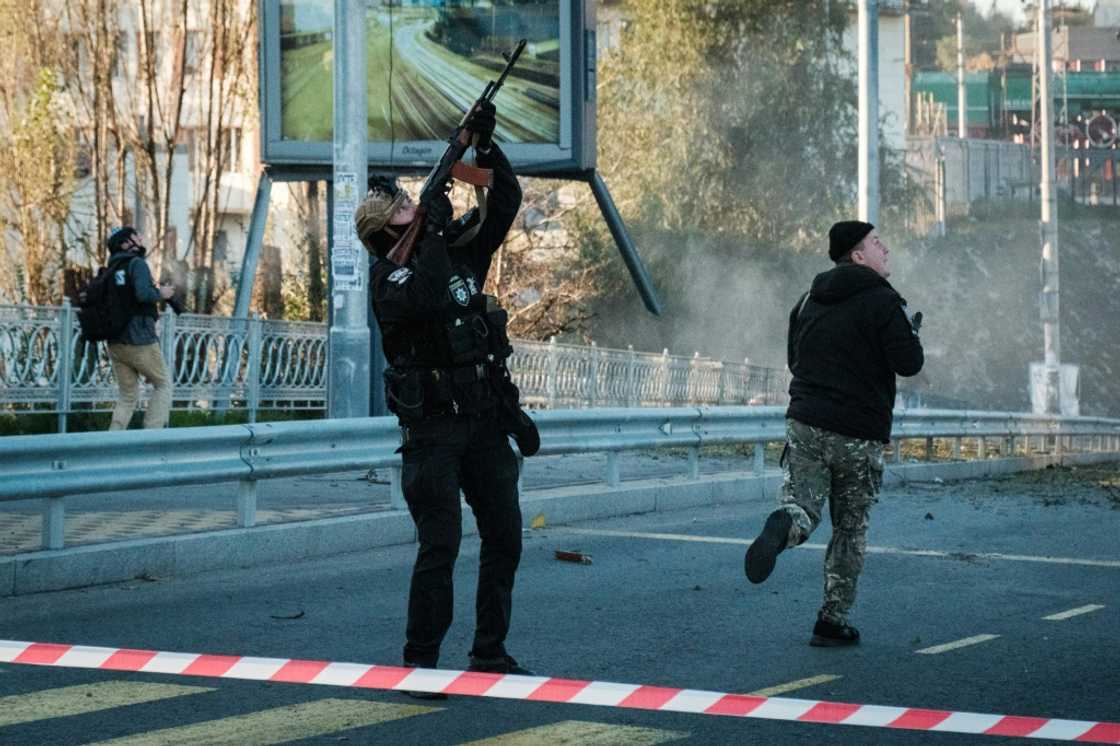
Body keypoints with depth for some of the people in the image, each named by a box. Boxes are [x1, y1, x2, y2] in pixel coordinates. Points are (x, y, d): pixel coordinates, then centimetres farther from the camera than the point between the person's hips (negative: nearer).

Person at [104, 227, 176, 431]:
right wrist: (161, 294, -5)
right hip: (140, 341, -7)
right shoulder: (137, 263, -8)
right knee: (163, 384, 10)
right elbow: (143, 293, -25)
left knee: (128, 395, 12)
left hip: (115, 343, 7)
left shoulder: (112, 268, 15)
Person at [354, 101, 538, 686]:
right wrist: (435, 230, -23)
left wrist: (485, 145, -5)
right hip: (433, 427, -6)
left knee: (505, 538, 8)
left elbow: (505, 201, 9)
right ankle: (419, 660, -2)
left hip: (487, 420, 6)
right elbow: (423, 300, -28)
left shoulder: (460, 248, 10)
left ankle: (490, 653, 17)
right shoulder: (389, 274, -7)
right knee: (440, 545, -10)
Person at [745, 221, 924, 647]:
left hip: (805, 423, 4)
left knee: (802, 503, 4)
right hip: (858, 435, -4)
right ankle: (832, 622, 11)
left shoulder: (809, 301, 13)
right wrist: (911, 330, 5)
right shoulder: (882, 301, -9)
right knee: (850, 529, 9)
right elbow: (909, 363, -14)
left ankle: (785, 524, -35)